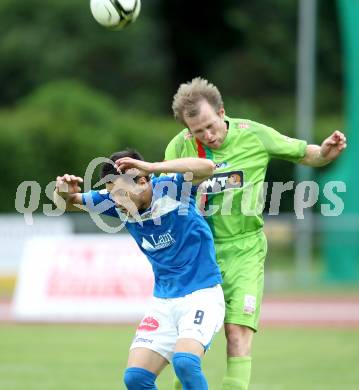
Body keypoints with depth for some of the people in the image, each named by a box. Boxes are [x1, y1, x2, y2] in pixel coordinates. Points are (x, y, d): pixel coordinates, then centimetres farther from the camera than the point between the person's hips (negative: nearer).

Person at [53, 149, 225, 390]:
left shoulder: (170, 188, -16)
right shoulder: (116, 202, 0)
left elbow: (207, 167, -34)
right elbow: (64, 204, 10)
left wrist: (150, 167, -38)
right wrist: (64, 192, -15)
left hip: (202, 295, -6)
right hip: (163, 301, 7)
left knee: (184, 362, -29)